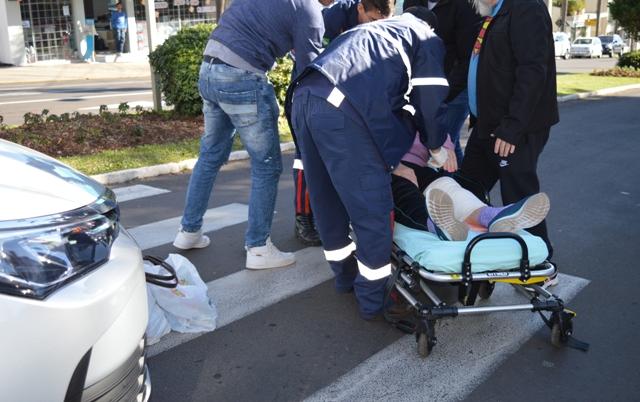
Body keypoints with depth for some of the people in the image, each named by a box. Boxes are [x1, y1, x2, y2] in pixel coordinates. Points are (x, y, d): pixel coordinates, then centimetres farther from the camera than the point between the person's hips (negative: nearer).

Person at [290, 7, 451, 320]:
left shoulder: (374, 29, 40)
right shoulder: (427, 38, 20)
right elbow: (430, 96, 8)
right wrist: (436, 146, 23)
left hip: (305, 97, 8)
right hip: (343, 110, -8)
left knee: (327, 200, 20)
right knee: (372, 209, 3)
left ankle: (345, 274, 37)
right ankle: (373, 299, 15)